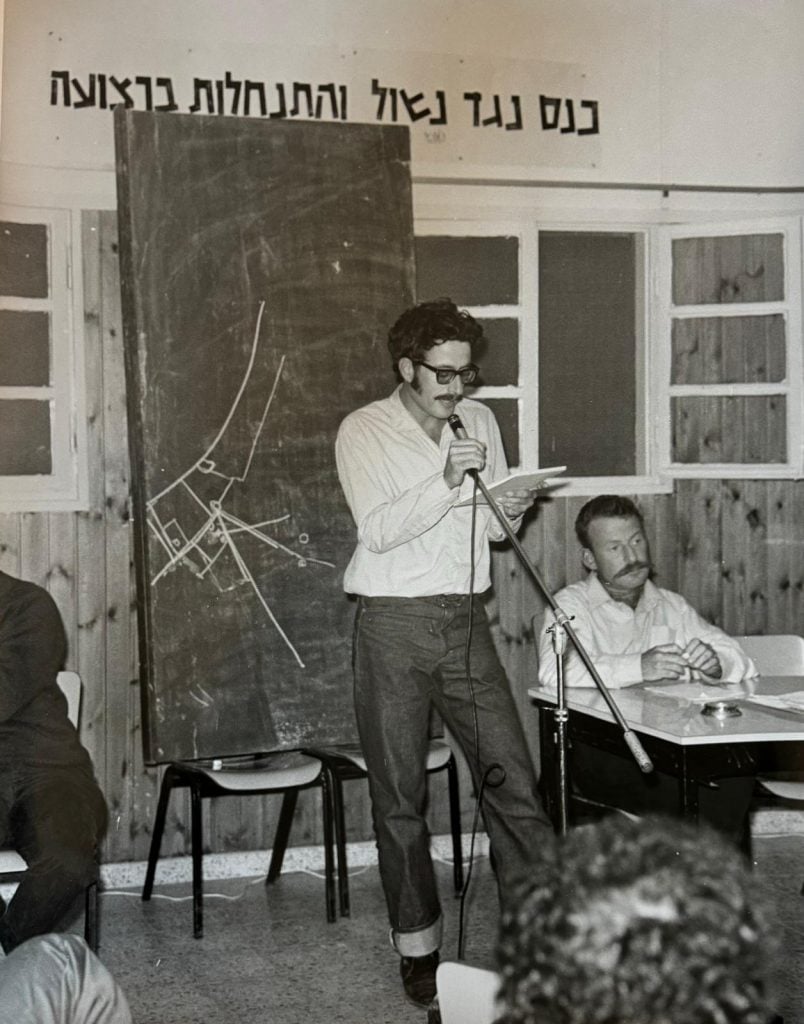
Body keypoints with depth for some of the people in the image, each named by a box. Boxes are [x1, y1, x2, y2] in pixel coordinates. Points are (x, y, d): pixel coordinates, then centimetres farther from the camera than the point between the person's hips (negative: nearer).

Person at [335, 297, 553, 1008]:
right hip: (394, 627, -3)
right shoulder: (363, 431, -3)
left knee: (513, 778, -1)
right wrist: (446, 480, -24)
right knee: (400, 797, 3)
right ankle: (418, 947, 15)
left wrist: (511, 510, -8)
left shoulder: (479, 420, 10)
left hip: (466, 621, 3)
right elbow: (378, 531, -14)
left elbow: (494, 529, 15)